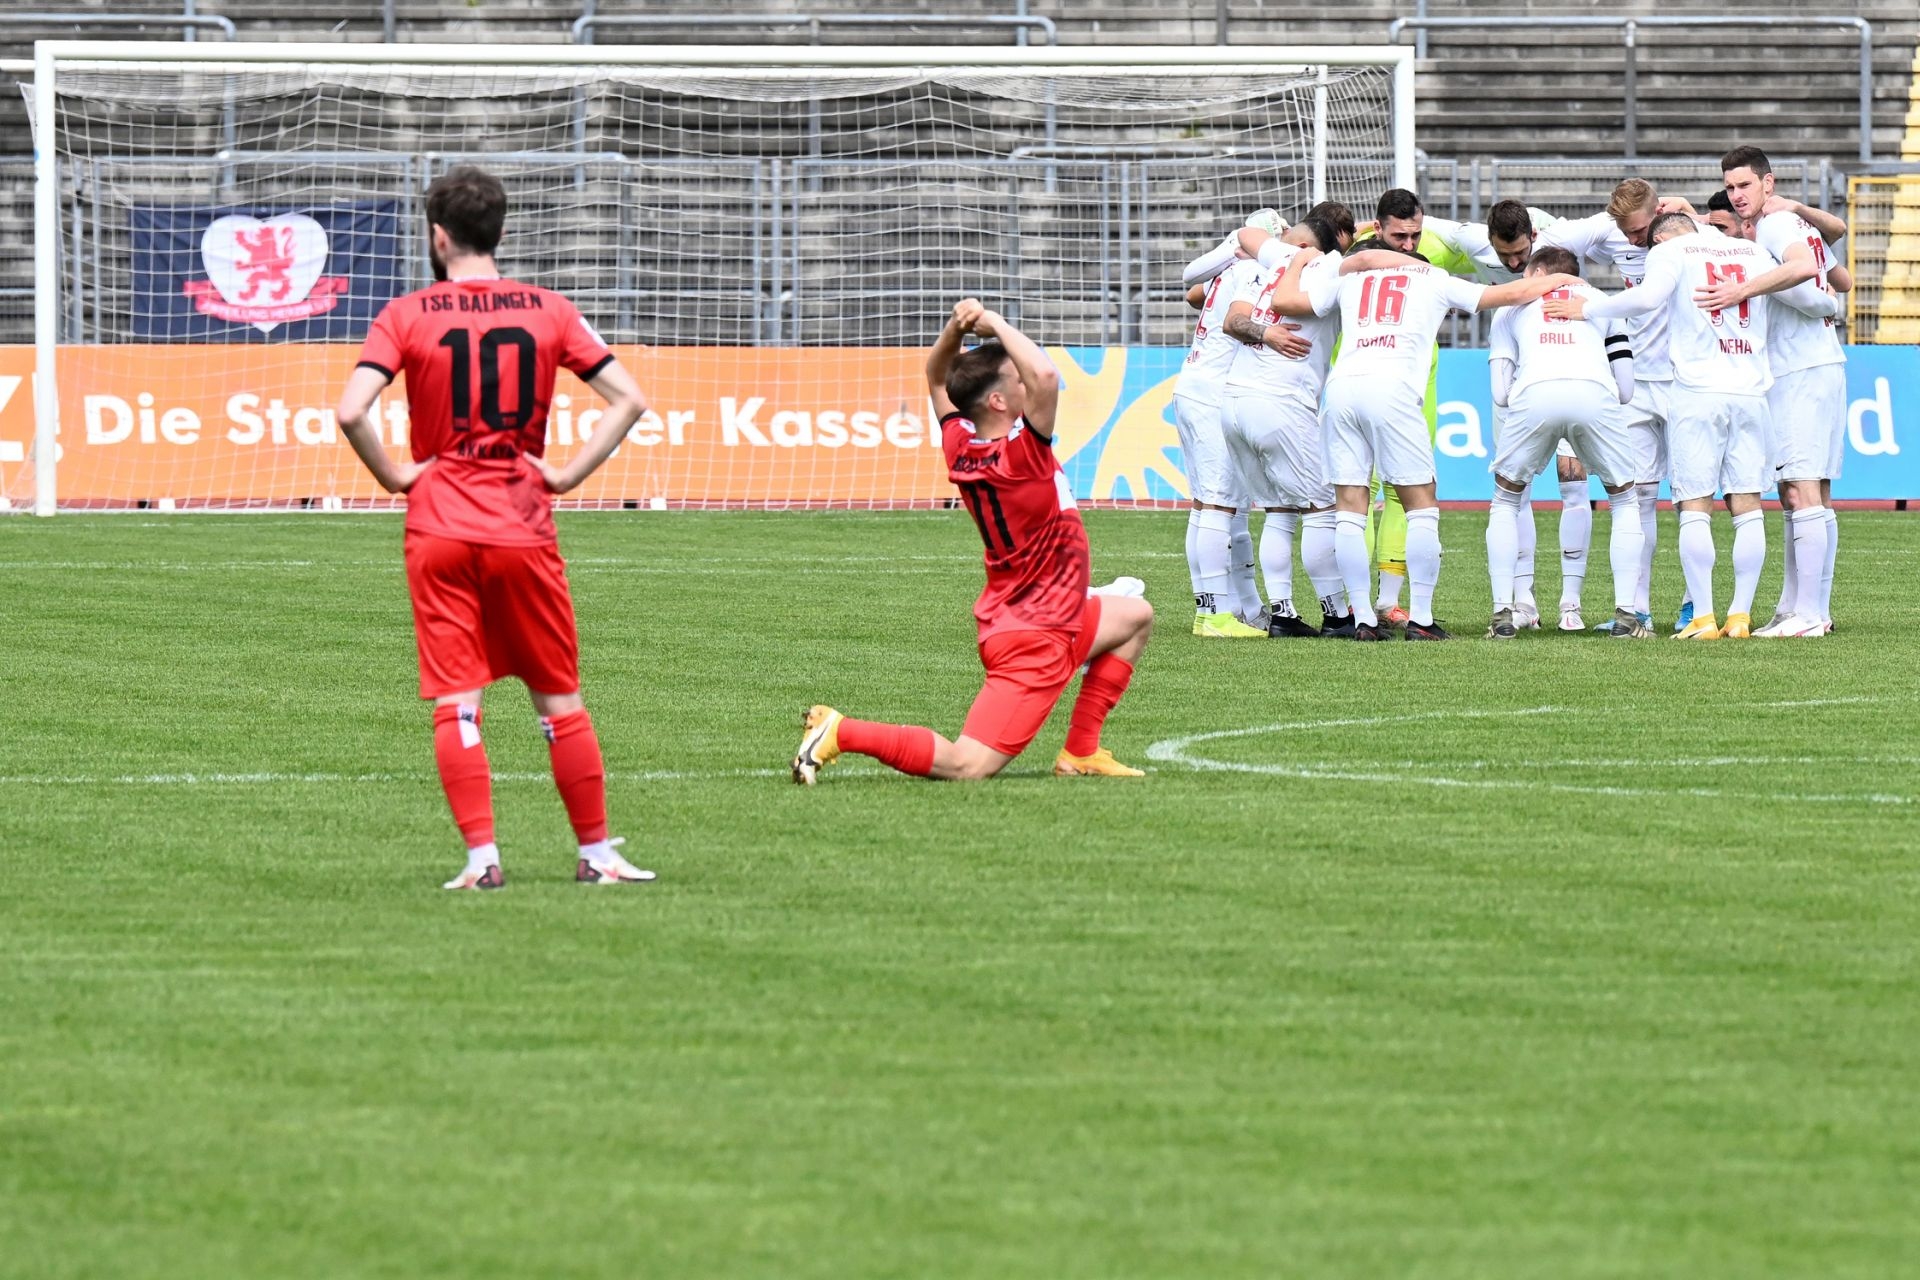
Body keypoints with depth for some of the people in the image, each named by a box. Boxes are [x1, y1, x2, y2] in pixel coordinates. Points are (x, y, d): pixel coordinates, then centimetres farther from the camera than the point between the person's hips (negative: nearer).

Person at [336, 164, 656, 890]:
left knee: (454, 705, 0)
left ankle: (481, 858, -8)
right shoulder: (548, 312, 3)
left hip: (439, 531, -1)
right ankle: (596, 853, 14)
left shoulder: (406, 316, -2)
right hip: (524, 529, 1)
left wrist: (392, 475, -1)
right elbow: (629, 399, -2)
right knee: (559, 700, 10)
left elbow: (350, 411, -15)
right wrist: (569, 474, 1)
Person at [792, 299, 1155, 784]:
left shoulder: (959, 446, -1)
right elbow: (1045, 375, -39)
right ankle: (841, 733, -16)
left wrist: (955, 330, -3)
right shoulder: (1022, 454, -23)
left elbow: (936, 377, 16)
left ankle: (1081, 751, 22)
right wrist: (996, 324, -25)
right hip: (1034, 641, -9)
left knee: (1134, 616, 29)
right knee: (967, 766, -15)